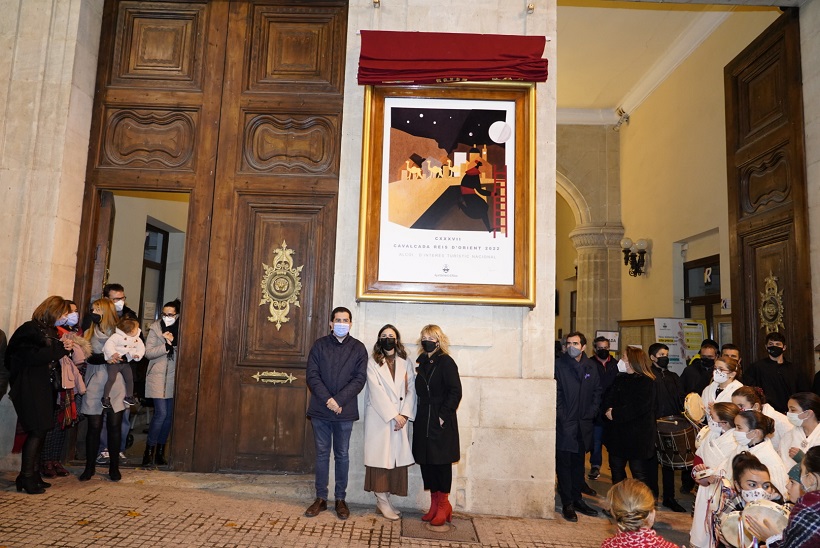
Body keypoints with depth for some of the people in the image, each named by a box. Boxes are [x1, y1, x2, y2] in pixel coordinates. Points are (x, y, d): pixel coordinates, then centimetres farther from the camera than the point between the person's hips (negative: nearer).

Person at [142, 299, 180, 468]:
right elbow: (148, 352, -8)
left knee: (169, 415, 7)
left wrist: (173, 341, -11)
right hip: (158, 376, -3)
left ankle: (160, 451, 20)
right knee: (161, 413, -11)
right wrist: (166, 346, -19)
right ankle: (149, 451, 4)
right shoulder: (155, 328, -2)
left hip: (173, 377, 3)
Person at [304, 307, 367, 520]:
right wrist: (327, 399, -16)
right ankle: (321, 498, 20)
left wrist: (339, 400, -15)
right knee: (322, 454, 9)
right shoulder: (319, 345, 2)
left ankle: (340, 499, 19)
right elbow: (312, 375, -4)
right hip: (320, 409, 1)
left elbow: (360, 379, -5)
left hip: (345, 411, -1)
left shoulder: (358, 348, 1)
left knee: (342, 455, 8)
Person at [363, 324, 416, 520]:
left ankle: (385, 499, 11)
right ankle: (382, 501, 7)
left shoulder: (406, 363, 10)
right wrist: (393, 415, -13)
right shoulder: (373, 363, 1)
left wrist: (404, 414, -8)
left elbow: (411, 390, 4)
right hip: (379, 418, -3)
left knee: (397, 458, 2)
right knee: (381, 458, -1)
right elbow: (376, 391, -8)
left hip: (401, 419, 3)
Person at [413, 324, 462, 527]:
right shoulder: (422, 363, 12)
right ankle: (435, 503, 21)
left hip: (441, 422, -6)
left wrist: (443, 415, -15)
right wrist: (419, 415, 5)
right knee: (426, 461, 8)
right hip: (423, 421, 6)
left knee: (442, 462, 1)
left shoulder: (446, 362, -8)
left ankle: (443, 505, 14)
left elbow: (455, 392, -13)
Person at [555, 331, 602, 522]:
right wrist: (563, 419, -13)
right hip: (564, 425, -4)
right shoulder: (559, 365, -8)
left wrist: (590, 414, 0)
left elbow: (597, 392, 10)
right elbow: (556, 394, -9)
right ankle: (567, 504, 12)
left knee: (578, 463, 15)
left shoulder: (591, 367, 6)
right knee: (564, 464, 3)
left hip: (583, 425, 4)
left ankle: (577, 499, 28)